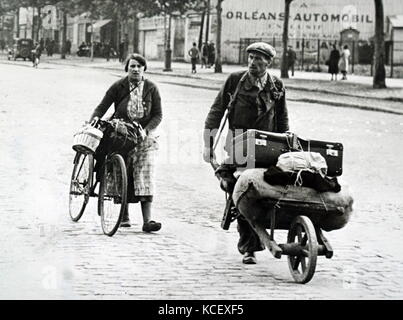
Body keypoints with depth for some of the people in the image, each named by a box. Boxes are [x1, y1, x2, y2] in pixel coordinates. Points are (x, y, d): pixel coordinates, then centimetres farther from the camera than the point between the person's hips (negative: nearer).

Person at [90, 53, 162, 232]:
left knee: (145, 176, -10)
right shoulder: (118, 87, -2)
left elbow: (158, 115, 1)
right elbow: (102, 106, -3)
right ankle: (124, 216, 17)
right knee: (123, 177, 1)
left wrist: (146, 130, -15)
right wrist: (95, 119, -23)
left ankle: (147, 220, -16)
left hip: (145, 137, 0)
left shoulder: (151, 89, 0)